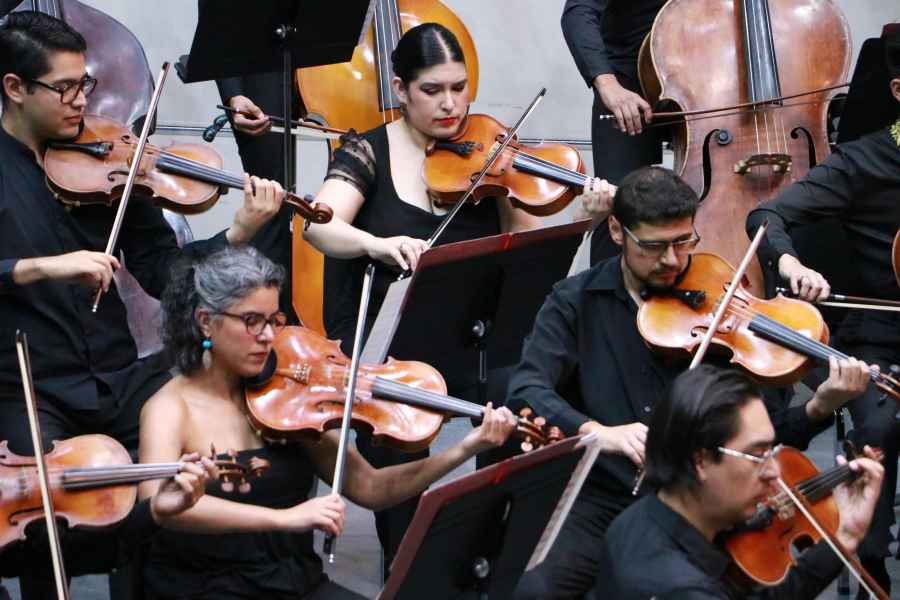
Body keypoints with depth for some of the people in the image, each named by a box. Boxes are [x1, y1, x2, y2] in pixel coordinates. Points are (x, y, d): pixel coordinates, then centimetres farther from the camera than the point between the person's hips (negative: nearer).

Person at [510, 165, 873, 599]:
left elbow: (768, 432, 4)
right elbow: (526, 392, -11)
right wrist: (597, 432, -29)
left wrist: (820, 408, -18)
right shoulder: (575, 302, 4)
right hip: (604, 500, -1)